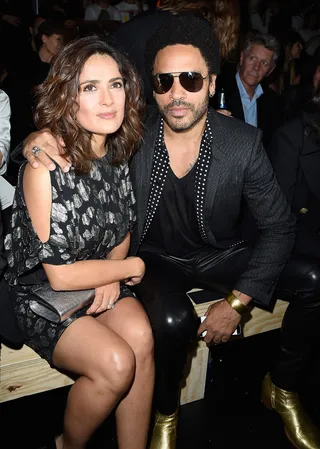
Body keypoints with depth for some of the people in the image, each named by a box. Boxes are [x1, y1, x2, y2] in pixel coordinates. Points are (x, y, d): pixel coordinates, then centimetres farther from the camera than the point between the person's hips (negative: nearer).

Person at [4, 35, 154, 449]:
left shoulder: (117, 151, -3)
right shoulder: (46, 167, -23)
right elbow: (61, 275, -21)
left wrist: (113, 274, -6)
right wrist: (130, 268, -9)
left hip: (101, 283, 5)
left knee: (141, 337, -22)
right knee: (116, 363, -23)